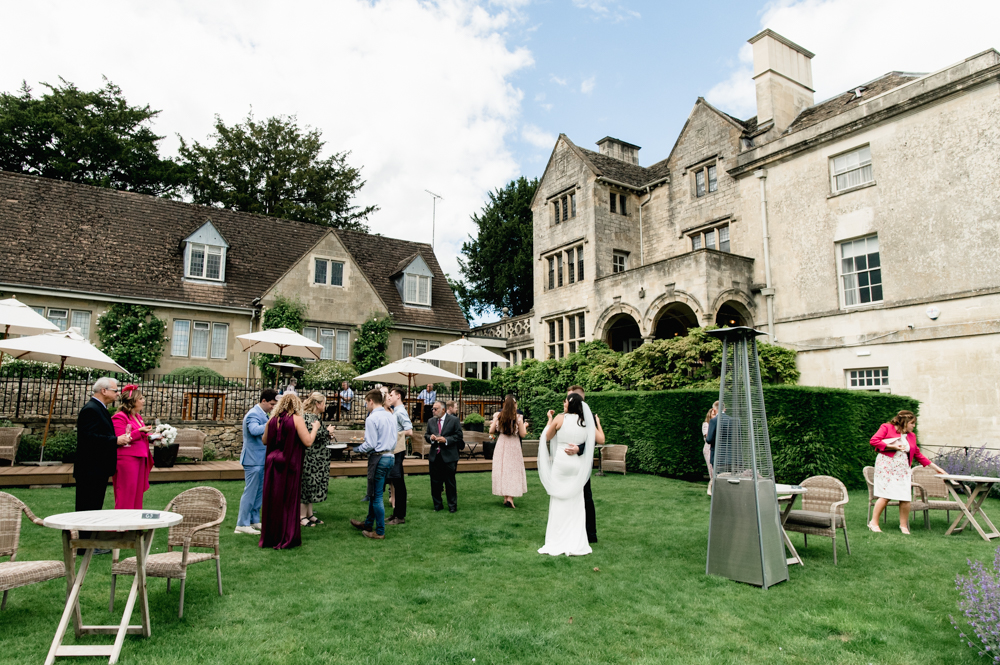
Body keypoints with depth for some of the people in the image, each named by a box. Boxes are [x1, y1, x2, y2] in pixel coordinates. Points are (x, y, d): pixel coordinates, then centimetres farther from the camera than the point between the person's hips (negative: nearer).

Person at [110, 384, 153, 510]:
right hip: (127, 459, -9)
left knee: (137, 495, 11)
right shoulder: (119, 417, -10)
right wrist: (140, 431, -21)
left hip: (140, 459, 9)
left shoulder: (138, 417, 17)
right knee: (125, 498, -5)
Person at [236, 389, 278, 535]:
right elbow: (254, 430, -37)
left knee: (259, 492, 15)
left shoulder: (263, 414, 14)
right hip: (253, 459, -10)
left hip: (261, 459, 10)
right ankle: (242, 524, 4)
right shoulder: (253, 414, -17)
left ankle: (254, 520, 23)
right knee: (250, 492, -4)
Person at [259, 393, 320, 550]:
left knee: (271, 501, 14)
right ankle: (286, 539, 14)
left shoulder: (273, 419, 2)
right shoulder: (297, 419, -12)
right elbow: (308, 442, -15)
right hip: (289, 466, -4)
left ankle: (269, 537, 23)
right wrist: (315, 428, 0)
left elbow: (264, 440, 12)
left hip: (273, 465, 4)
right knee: (288, 501, 7)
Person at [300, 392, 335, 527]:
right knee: (308, 485, -4)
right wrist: (327, 431, -14)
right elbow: (312, 435, -26)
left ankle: (309, 514, 20)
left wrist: (327, 435, 10)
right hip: (310, 458, -10)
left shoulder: (317, 417, 15)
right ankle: (302, 516, 5)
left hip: (318, 459, 10)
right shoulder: (308, 417, -15)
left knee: (312, 486, 13)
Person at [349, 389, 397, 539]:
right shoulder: (391, 417, 10)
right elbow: (394, 440, 14)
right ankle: (368, 524, 34)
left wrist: (359, 449, -1)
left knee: (376, 495, 2)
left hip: (378, 458, -8)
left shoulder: (372, 418, -15)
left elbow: (370, 444, -17)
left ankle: (380, 532, 10)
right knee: (375, 493, 21)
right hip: (390, 456, 8)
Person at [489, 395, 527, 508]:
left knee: (502, 470, 12)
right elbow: (523, 434, -6)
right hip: (513, 447, -2)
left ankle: (505, 497, 17)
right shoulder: (518, 417, -12)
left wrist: (492, 425, 21)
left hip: (501, 446, 3)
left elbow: (491, 431, 1)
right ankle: (510, 498, -5)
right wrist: (525, 426, 12)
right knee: (513, 470, 5)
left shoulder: (498, 416, -5)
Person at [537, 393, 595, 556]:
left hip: (561, 463, -3)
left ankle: (556, 543, 10)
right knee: (576, 504, 10)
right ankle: (576, 545, 11)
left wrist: (549, 419, 16)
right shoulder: (587, 421, 1)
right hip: (579, 466, 3)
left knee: (559, 502, 6)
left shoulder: (560, 418, -7)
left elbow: (546, 437, 4)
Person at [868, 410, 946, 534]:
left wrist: (935, 467, 21)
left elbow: (918, 455, 23)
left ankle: (904, 525, 13)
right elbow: (874, 440, -8)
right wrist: (893, 446, -10)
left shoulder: (911, 436, 19)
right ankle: (874, 523, -2)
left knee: (906, 497, -3)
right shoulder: (887, 427, 2)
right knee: (886, 495, -11)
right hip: (886, 465, -6)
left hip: (903, 468, 6)